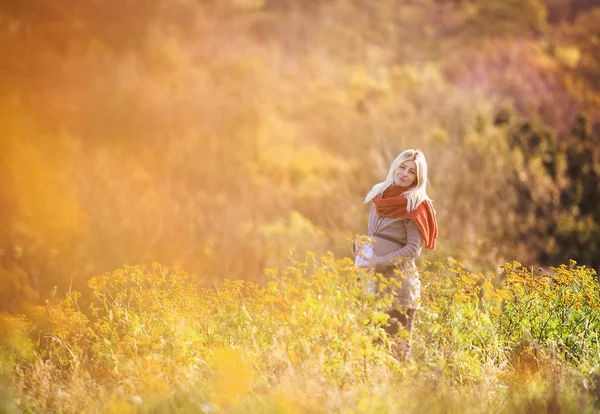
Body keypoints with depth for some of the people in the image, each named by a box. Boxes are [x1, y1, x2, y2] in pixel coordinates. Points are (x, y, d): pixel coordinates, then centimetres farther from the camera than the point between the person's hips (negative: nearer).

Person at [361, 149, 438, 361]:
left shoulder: (416, 205, -6)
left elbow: (413, 248, -12)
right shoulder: (380, 196, 13)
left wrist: (381, 262, -16)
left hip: (399, 281, -6)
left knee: (398, 347, -5)